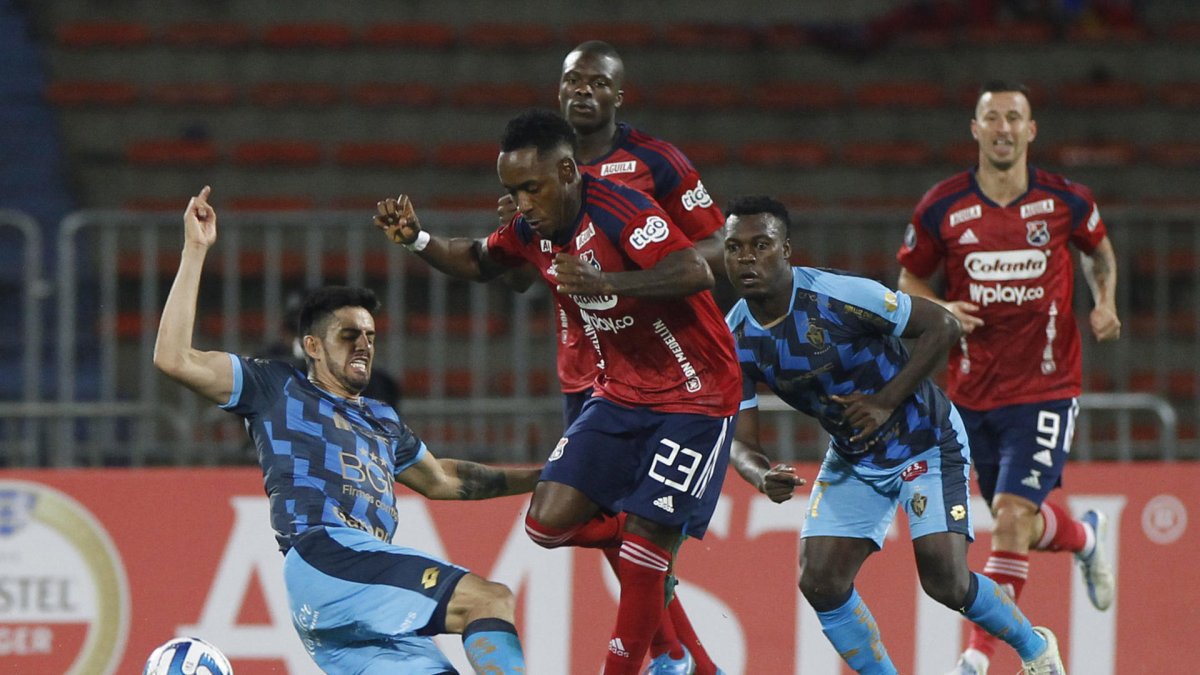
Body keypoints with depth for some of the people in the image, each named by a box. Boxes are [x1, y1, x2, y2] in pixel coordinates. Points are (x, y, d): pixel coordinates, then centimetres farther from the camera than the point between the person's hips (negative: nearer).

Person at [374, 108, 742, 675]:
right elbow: (478, 262, 21)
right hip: (620, 392, 8)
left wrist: (606, 282, -48)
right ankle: (663, 538, 16)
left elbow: (696, 273, -37)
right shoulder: (533, 230, 0)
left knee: (644, 551, -13)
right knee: (549, 523, -7)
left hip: (694, 396, -8)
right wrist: (417, 240, 2)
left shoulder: (617, 210, -24)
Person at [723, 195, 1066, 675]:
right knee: (820, 582, -9)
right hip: (852, 460, 5)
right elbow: (741, 442, -7)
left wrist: (886, 401, -25)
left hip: (925, 442, -5)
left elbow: (942, 326, -20)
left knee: (945, 583, -11)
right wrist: (763, 478, -31)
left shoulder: (837, 296, -28)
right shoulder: (734, 342, -11)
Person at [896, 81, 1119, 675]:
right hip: (973, 395, 3)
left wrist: (1105, 303, -2)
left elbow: (1099, 252, 16)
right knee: (1020, 521, 15)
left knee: (1012, 518, -16)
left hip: (1046, 389, -3)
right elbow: (910, 280, 8)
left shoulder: (1065, 201, -5)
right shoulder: (942, 208, -5)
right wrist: (941, 310, -12)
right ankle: (1084, 537, 52)